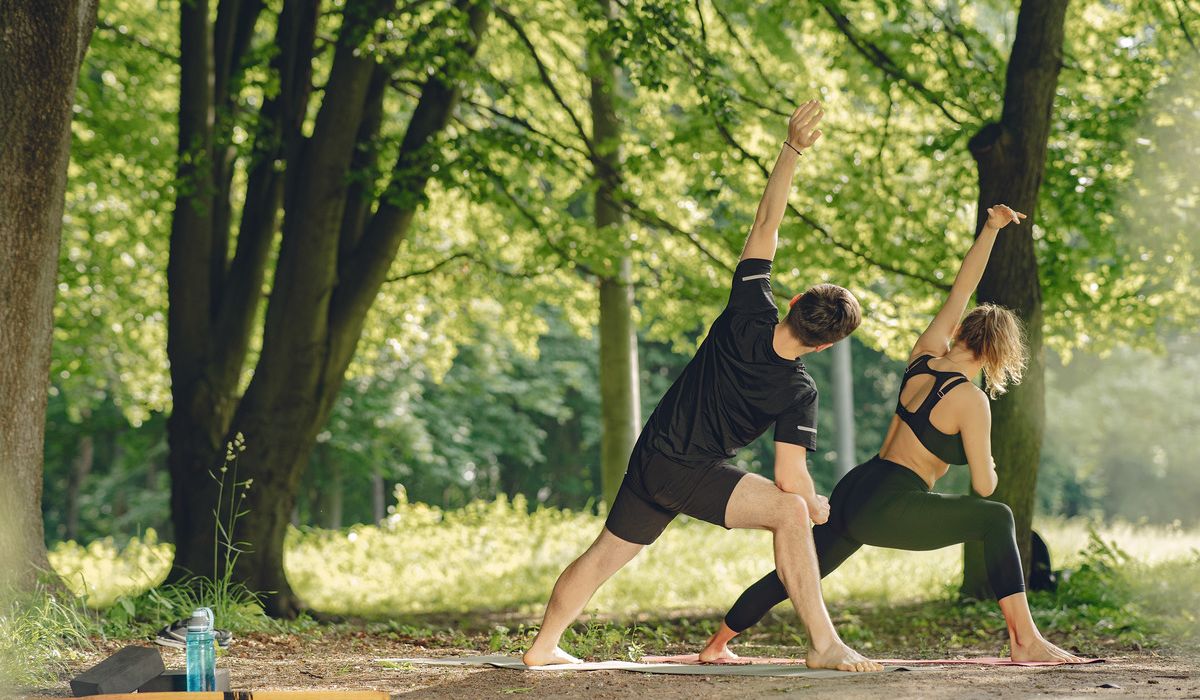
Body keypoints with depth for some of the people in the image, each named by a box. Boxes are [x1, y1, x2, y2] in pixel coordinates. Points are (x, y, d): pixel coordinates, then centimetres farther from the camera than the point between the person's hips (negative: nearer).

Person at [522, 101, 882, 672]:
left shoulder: (748, 317, -11)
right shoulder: (798, 393, -19)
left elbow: (765, 224, -12)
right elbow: (791, 478, -20)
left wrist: (792, 148, -11)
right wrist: (818, 505, 1)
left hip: (648, 459, 6)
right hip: (694, 474, -6)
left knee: (608, 551, 21)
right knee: (790, 509, -16)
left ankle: (544, 646, 33)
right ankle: (824, 643, -25)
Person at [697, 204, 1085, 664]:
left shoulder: (923, 357, 6)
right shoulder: (969, 400, -13)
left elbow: (959, 293, 17)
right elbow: (984, 486, -8)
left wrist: (990, 230, 20)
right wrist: (989, 467, 16)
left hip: (853, 491, 8)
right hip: (890, 509, -8)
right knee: (997, 519, 0)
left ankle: (716, 645, 33)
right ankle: (1026, 642, -6)